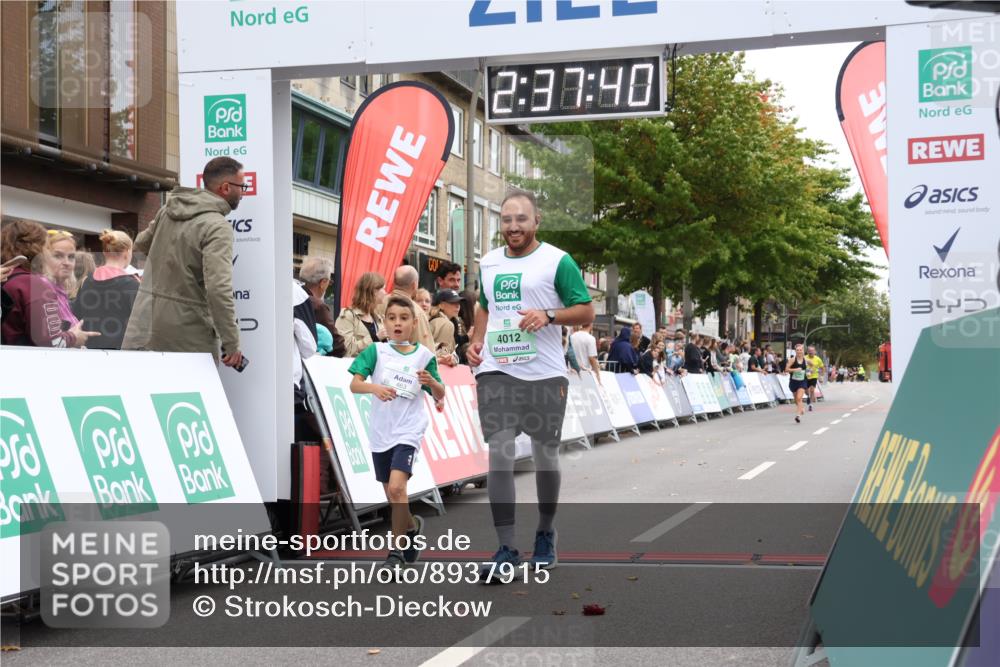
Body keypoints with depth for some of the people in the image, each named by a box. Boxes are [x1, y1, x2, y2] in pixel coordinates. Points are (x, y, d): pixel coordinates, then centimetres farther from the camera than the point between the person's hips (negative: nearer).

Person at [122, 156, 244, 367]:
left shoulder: (168, 209, 8)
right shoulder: (218, 227, -15)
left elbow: (140, 243, 25)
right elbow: (218, 288, -23)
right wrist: (232, 344, -18)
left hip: (144, 320, 7)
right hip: (187, 333, -7)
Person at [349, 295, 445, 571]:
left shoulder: (424, 355, 0)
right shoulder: (376, 351, 0)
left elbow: (439, 396, 7)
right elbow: (354, 384, -10)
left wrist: (432, 382, -14)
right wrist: (374, 387, -30)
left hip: (408, 431, -2)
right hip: (380, 432, 3)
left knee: (397, 487, -21)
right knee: (392, 496, 14)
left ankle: (398, 550, -8)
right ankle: (412, 525, 44)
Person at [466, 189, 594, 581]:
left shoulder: (557, 261, -2)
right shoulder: (488, 263, 14)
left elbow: (586, 312, -3)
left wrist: (548, 316, -19)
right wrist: (476, 341, 10)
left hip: (545, 374, -3)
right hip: (495, 370, 3)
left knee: (545, 455, 8)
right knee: (499, 454, -7)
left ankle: (545, 537, 28)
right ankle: (506, 550, -6)